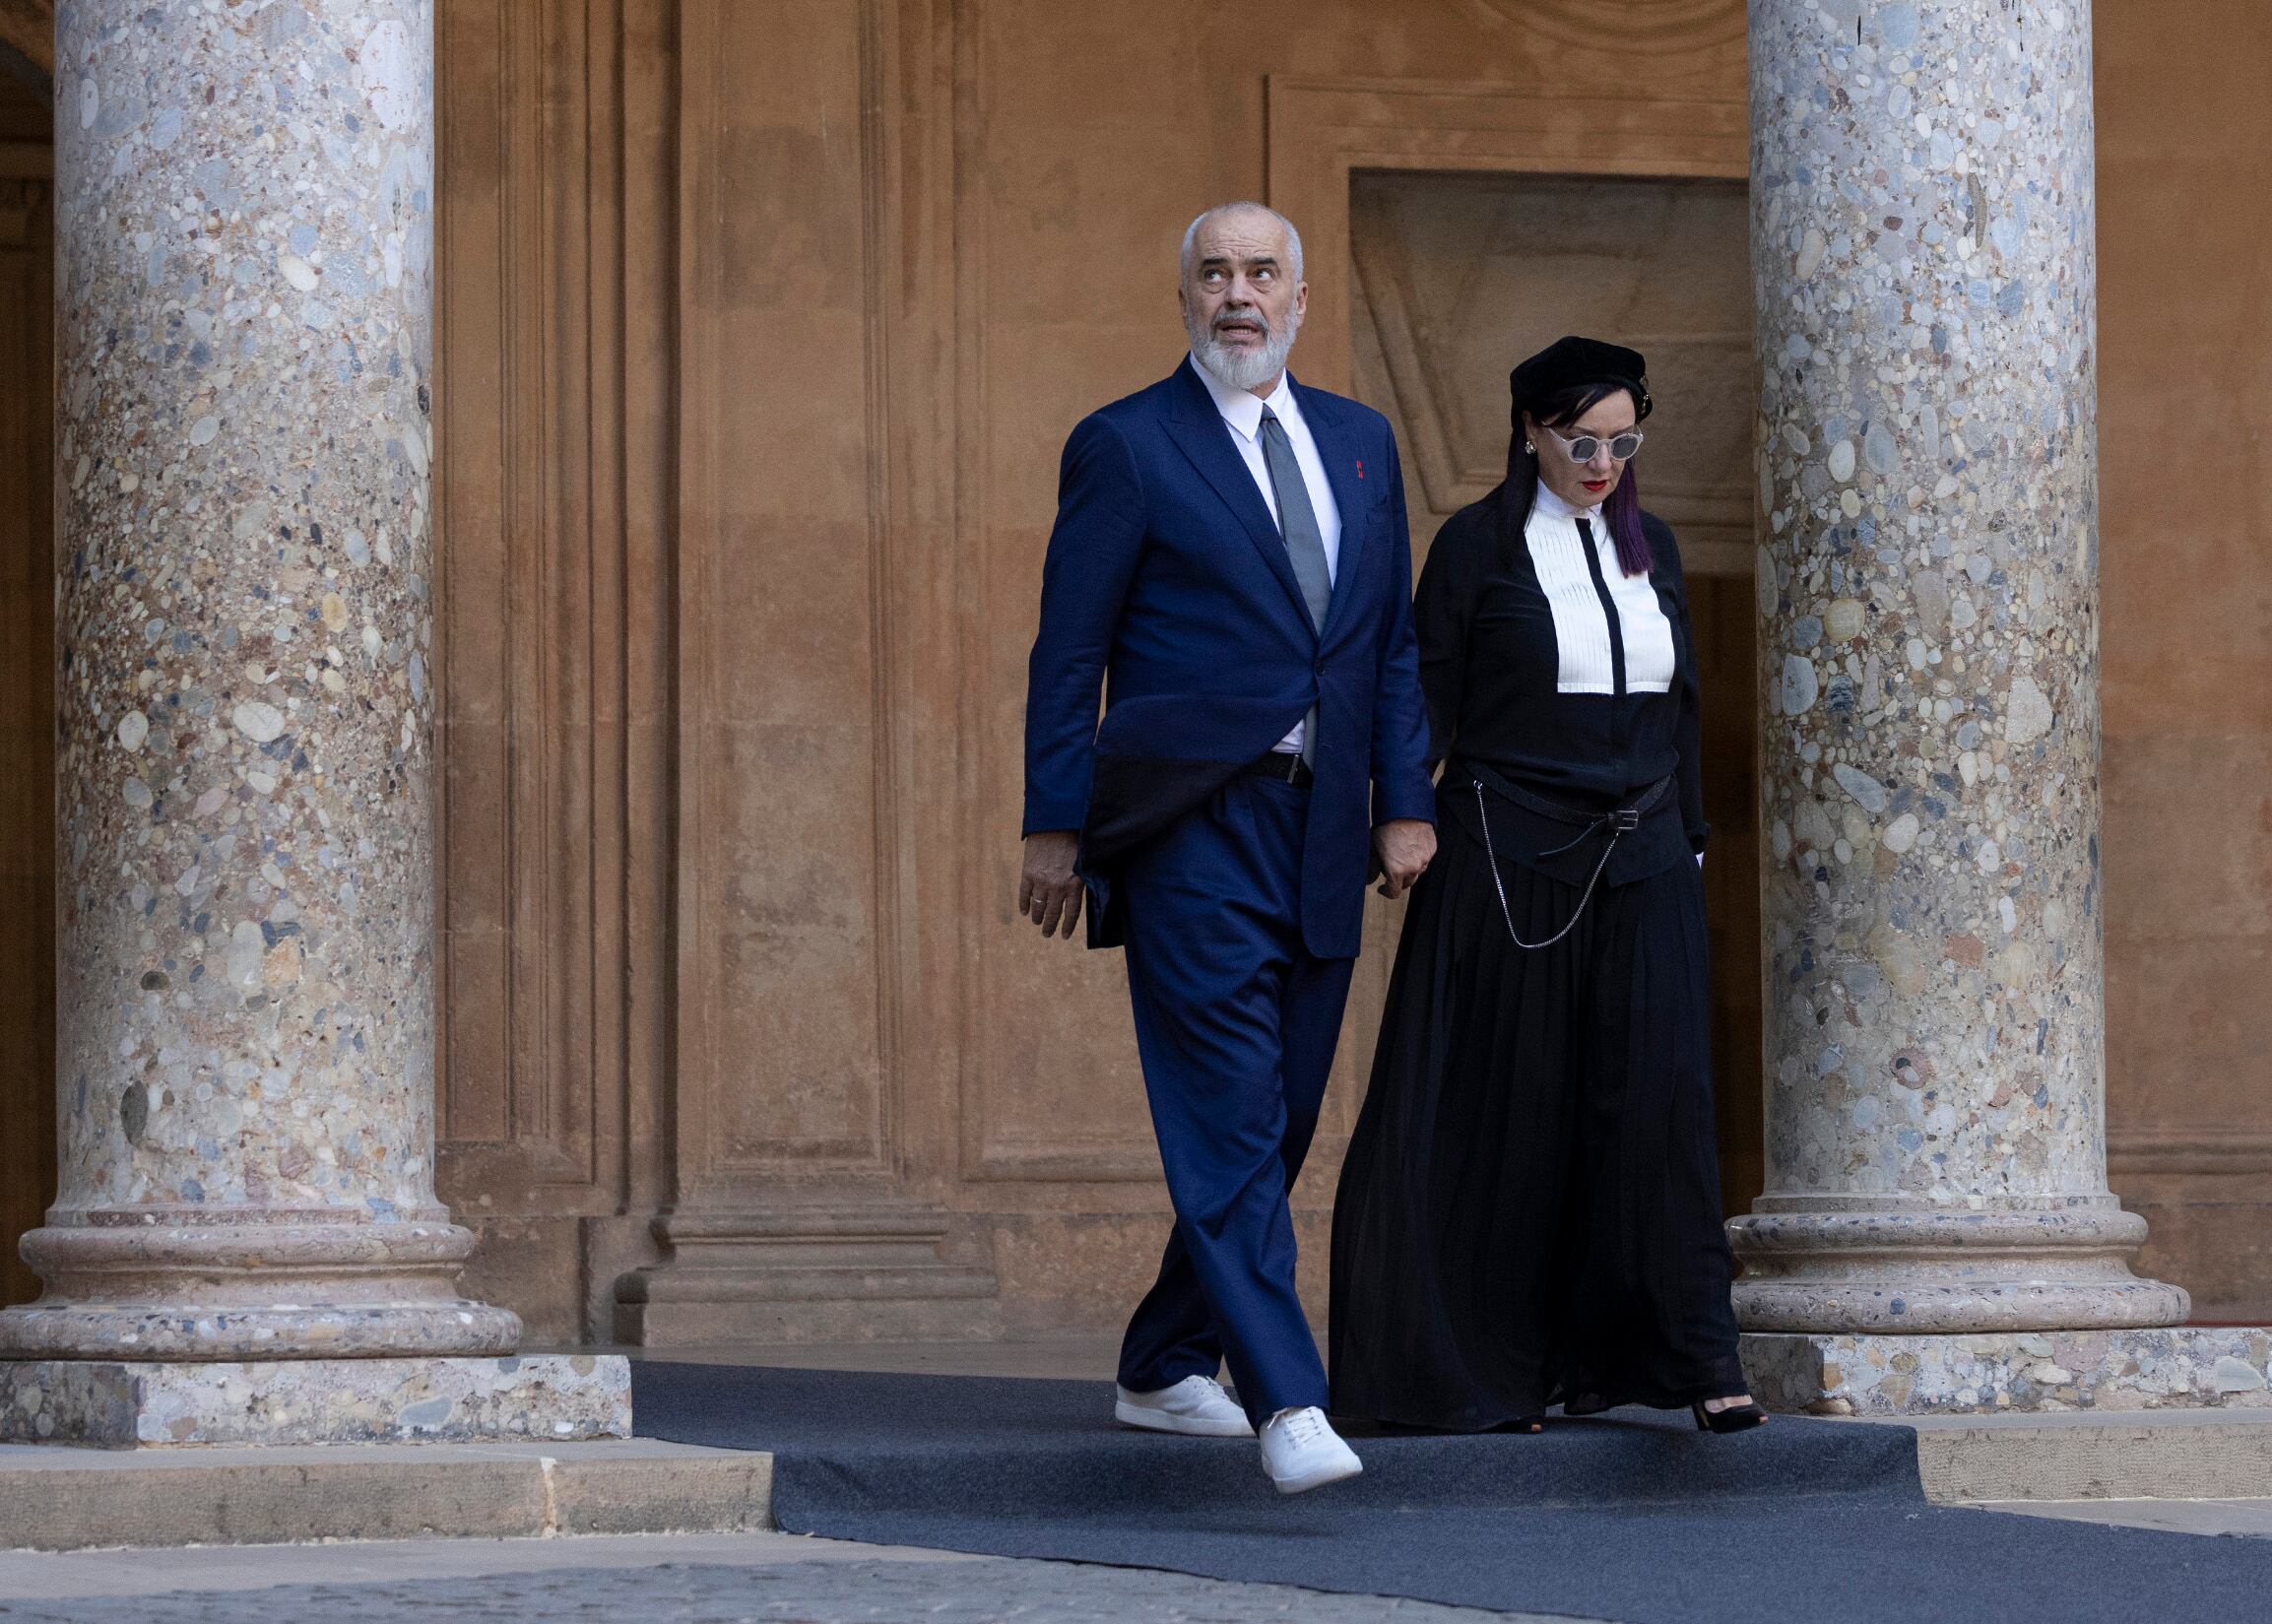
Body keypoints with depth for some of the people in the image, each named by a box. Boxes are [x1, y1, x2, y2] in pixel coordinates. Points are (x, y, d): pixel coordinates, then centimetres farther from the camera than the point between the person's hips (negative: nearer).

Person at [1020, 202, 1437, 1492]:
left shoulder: (1362, 442, 15)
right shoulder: (1127, 446, -1)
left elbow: (1394, 640, 17)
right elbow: (1068, 651, -1)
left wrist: (1405, 802, 8)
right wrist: (1054, 829, -6)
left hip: (1320, 837, 6)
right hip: (1193, 829, -6)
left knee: (1277, 1126, 9)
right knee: (1227, 1119, -13)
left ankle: (1166, 1371, 23)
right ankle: (1288, 1403, -18)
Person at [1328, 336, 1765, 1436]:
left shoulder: (1650, 549, 12)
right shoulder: (1478, 548, -1)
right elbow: (1427, 704, -2)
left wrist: (1688, 839, 13)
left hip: (1641, 863, 4)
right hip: (1511, 865, -4)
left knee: (1658, 1092, -7)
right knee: (1511, 1109, -1)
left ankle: (1687, 1354, -6)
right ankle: (1493, 1369, 9)